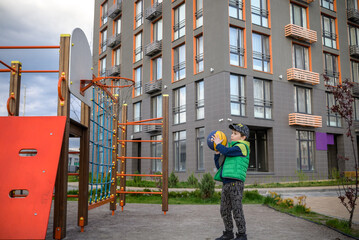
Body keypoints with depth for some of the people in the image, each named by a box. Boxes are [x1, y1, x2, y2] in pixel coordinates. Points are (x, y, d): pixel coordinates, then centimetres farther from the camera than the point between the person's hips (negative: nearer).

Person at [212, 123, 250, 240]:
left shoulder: (242, 147, -2)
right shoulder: (232, 148, 23)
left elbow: (227, 151, -19)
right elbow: (219, 165, 22)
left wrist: (218, 144, -3)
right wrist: (217, 152, 9)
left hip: (235, 183, -9)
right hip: (226, 183, 9)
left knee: (237, 210, -3)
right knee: (224, 210, 12)